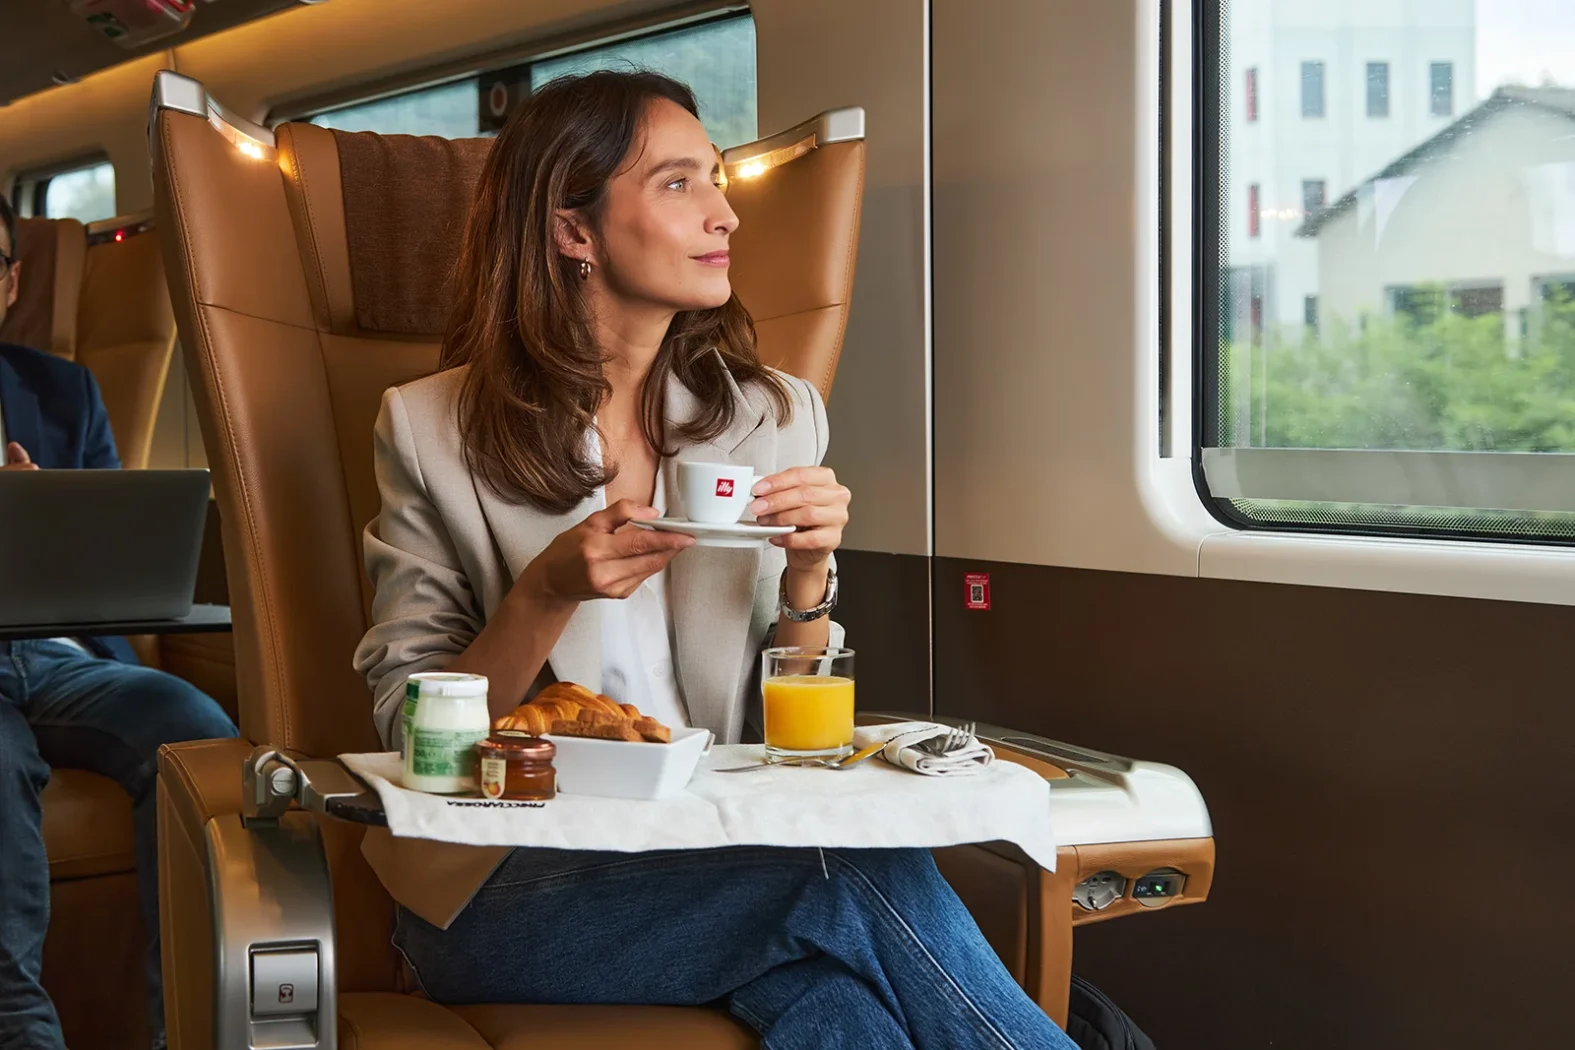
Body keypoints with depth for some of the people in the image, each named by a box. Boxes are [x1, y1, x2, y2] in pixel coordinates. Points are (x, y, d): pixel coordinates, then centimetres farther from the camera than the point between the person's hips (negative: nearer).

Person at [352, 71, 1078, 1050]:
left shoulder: (777, 418, 9)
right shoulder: (432, 429, 1)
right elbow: (412, 733, 0)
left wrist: (806, 577, -9)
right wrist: (548, 593, -17)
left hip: (715, 857, 3)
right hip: (508, 885, -2)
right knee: (860, 873, -30)